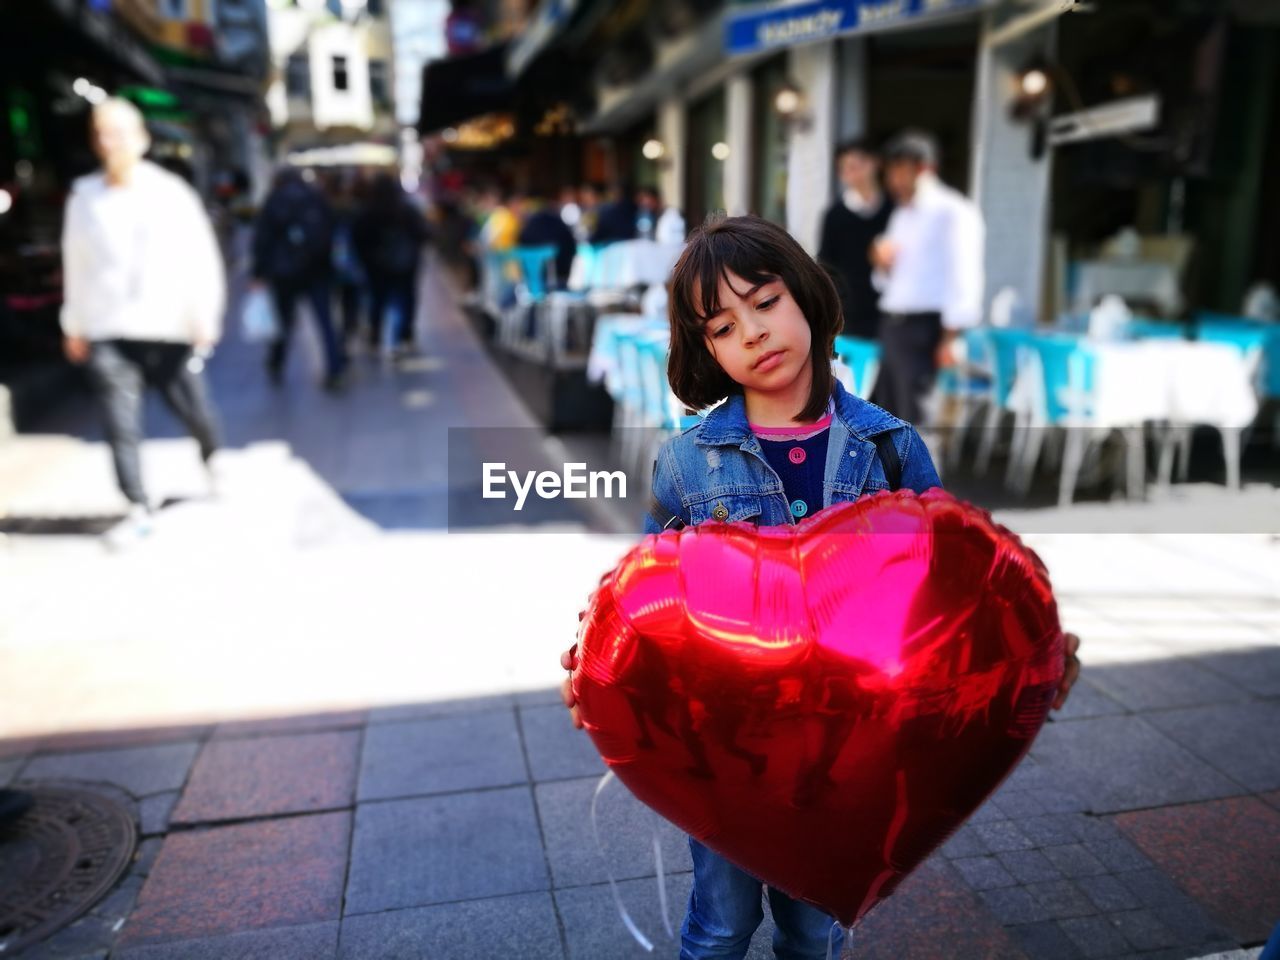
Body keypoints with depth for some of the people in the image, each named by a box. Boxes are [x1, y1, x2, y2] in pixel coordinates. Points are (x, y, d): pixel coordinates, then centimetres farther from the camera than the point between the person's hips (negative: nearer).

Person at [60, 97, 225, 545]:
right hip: (106, 332, 2)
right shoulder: (83, 195, 4)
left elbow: (201, 256, -3)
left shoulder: (170, 192, -2)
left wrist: (204, 315, -10)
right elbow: (75, 264, 12)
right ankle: (138, 511, 7)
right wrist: (75, 325, 14)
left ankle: (211, 459, 40)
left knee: (197, 414, 7)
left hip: (168, 330, -1)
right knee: (121, 428, -2)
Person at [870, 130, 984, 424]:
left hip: (924, 329, -8)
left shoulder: (953, 212, -6)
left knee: (917, 421, -8)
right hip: (892, 327, 8)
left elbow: (963, 278, -13)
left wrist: (949, 339, -19)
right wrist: (882, 263, 2)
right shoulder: (901, 215, 18)